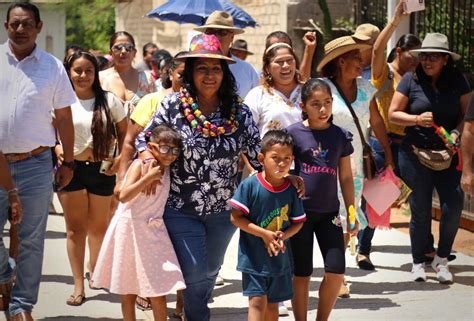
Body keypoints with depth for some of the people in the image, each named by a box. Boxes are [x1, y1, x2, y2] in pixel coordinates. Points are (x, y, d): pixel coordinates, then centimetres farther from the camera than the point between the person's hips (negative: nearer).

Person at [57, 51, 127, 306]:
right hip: (71, 168, -1)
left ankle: (93, 271, 39)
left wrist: (121, 157, -7)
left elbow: (124, 132, 7)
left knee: (99, 226, 15)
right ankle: (78, 285, 1)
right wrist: (57, 149, -15)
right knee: (75, 227, -1)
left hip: (102, 170, 1)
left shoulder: (109, 101, 0)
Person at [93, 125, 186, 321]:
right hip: (131, 229, -5)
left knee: (158, 290, 0)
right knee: (128, 290, 7)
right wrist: (149, 177, -30)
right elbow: (124, 196, -25)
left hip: (153, 231, 5)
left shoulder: (166, 169, 4)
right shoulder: (140, 165, -13)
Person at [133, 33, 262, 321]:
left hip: (224, 211, 3)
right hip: (181, 209, -3)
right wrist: (149, 160, -19)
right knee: (195, 275, -3)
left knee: (210, 270, 20)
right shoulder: (173, 106, -9)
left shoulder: (239, 112, -4)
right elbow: (144, 139, 0)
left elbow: (259, 155, 0)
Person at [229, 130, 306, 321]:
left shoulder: (292, 190, -1)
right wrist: (265, 234, -17)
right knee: (257, 301, -11)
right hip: (253, 257, -4)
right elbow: (236, 218, -12)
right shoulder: (250, 185, -13)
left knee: (272, 304, 15)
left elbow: (297, 222, 7)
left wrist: (283, 236, -13)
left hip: (280, 258, 4)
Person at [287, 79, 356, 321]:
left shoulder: (340, 136, 5)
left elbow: (346, 177, 10)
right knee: (302, 274, 4)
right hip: (300, 210, -3)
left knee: (336, 273, -1)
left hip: (329, 212, 3)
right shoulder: (294, 133, -5)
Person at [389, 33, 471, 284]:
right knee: (420, 209, 3)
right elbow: (393, 114, 0)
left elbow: (466, 113, 7)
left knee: (453, 203, -10)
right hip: (415, 152, -1)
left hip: (447, 153, 2)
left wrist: (456, 132, -12)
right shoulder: (411, 80, -1)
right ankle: (418, 262, 20)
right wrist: (417, 119, -16)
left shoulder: (458, 81, 4)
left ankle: (441, 259, 9)